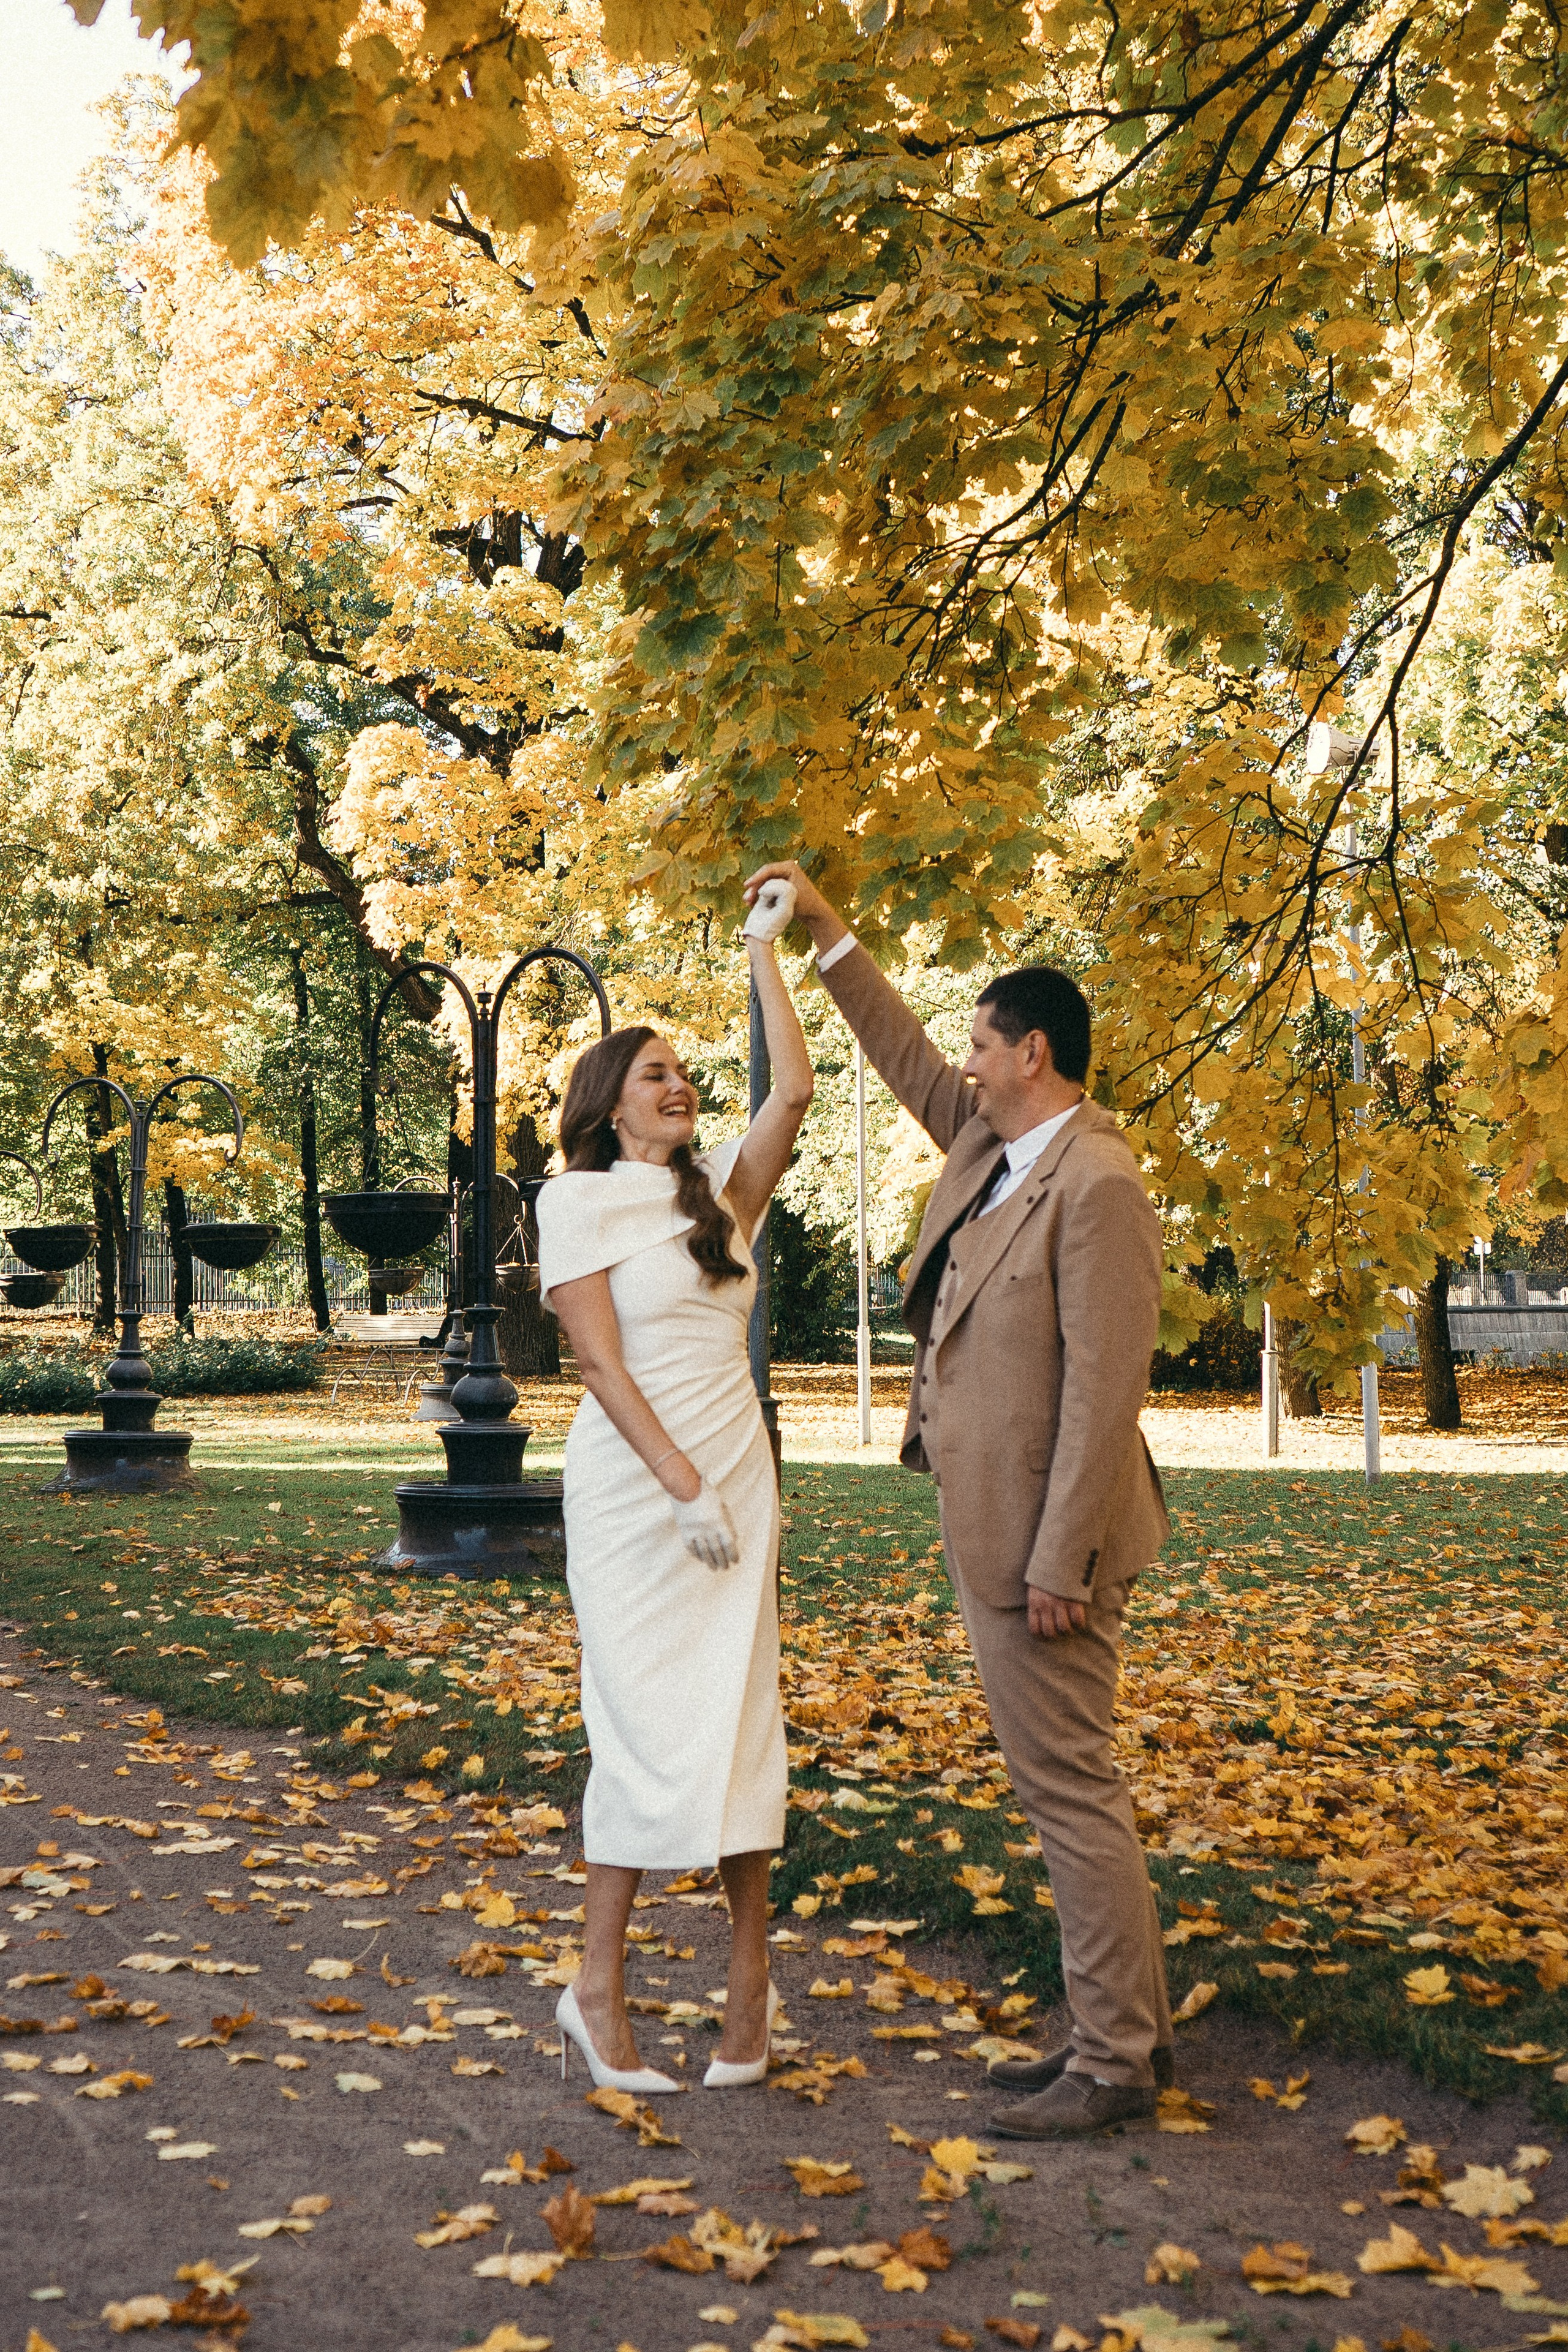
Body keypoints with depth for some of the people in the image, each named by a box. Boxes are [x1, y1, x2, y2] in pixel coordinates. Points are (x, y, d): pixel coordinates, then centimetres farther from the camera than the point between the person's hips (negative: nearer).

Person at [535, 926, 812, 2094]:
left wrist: (765, 947, 4)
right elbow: (602, 1361, -10)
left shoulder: (722, 1190, 11)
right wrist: (682, 1484, -18)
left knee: (741, 1717, 2)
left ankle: (752, 1976, 10)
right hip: (634, 1486, -4)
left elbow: (794, 1089, -1)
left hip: (735, 1480, 4)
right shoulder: (579, 1201, -2)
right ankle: (599, 1989, 6)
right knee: (647, 1726, -5)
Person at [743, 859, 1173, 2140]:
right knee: (1069, 1787, 15)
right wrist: (824, 927, 26)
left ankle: (1117, 2063, 6)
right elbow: (907, 1057, 27)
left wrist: (1060, 1564, -22)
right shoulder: (994, 1146, 10)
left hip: (1043, 1539, -10)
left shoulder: (1096, 1184, -18)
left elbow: (1103, 1388, -22)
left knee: (1071, 1788, -3)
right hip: (989, 1529, 10)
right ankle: (1129, 2023, 25)